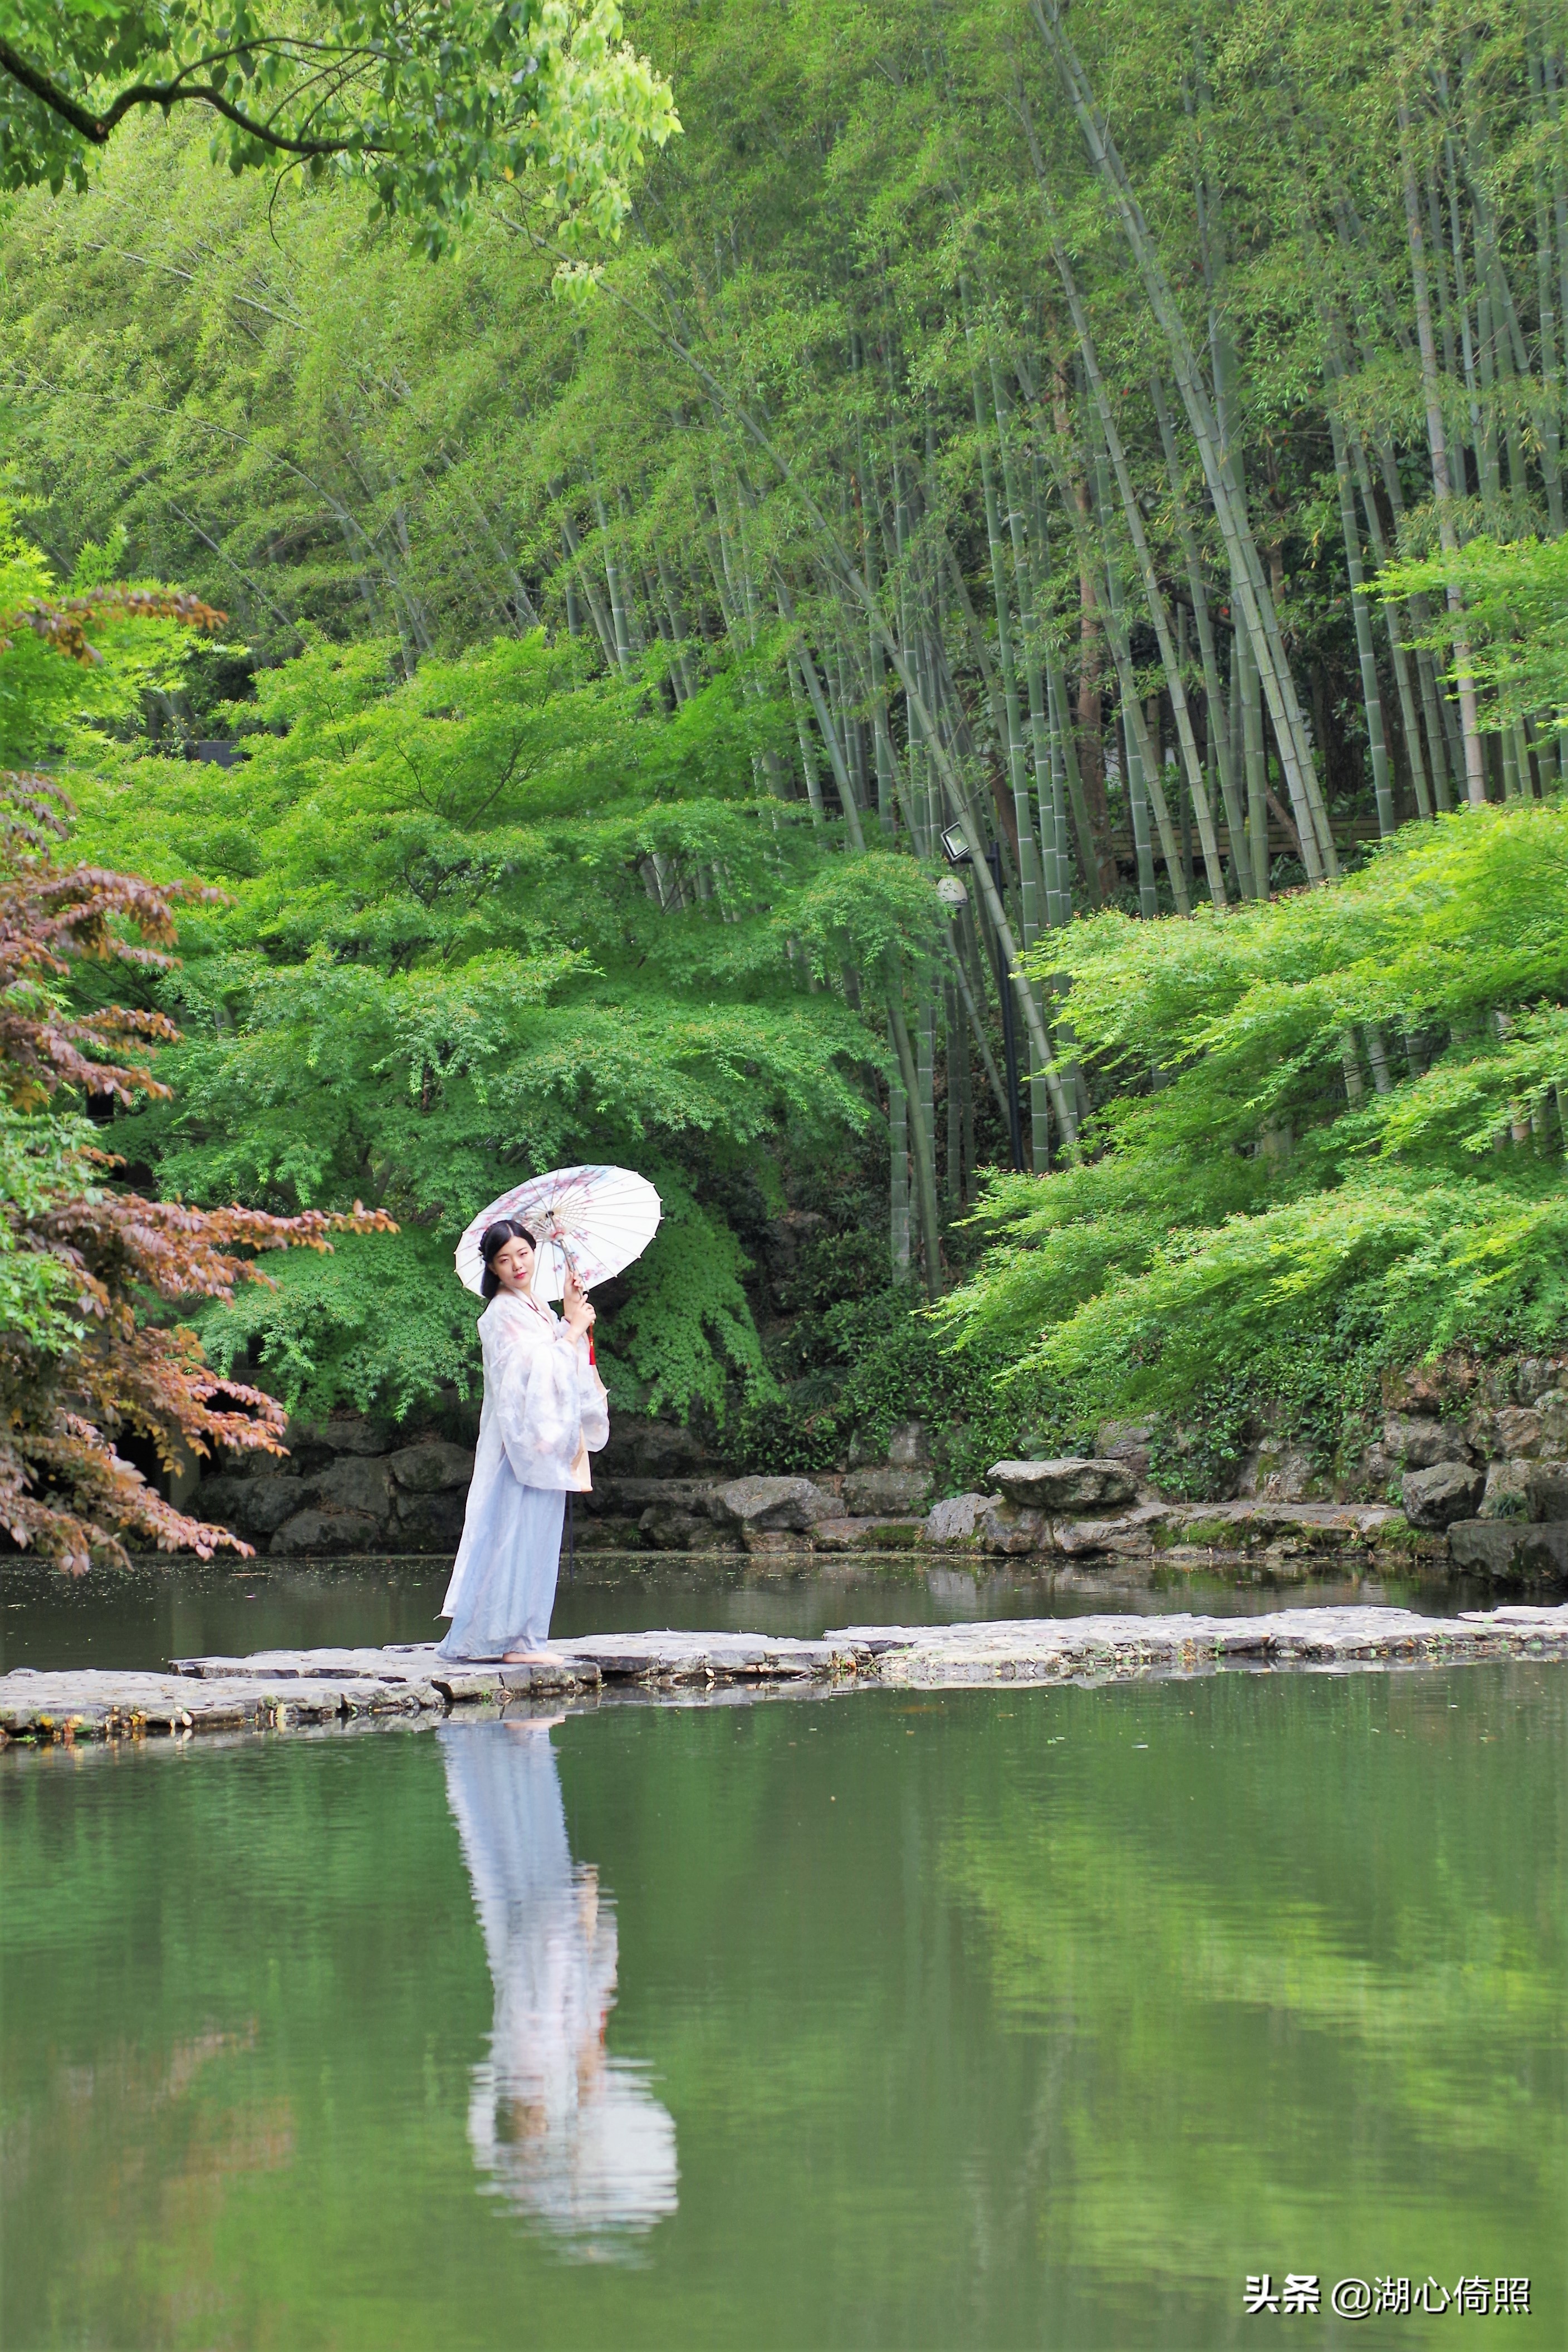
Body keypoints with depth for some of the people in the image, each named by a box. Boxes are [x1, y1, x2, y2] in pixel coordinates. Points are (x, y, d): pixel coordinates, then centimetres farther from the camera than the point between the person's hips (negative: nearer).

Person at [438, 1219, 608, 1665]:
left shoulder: (537, 1310, 16)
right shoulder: (504, 1313, -11)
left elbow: (563, 1371, 15)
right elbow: (533, 1370, -18)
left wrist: (570, 1318, 9)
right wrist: (573, 1329, -9)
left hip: (547, 1438, 9)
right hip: (523, 1435, -9)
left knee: (533, 1538, 10)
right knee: (521, 1533, -9)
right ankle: (515, 1640, -8)